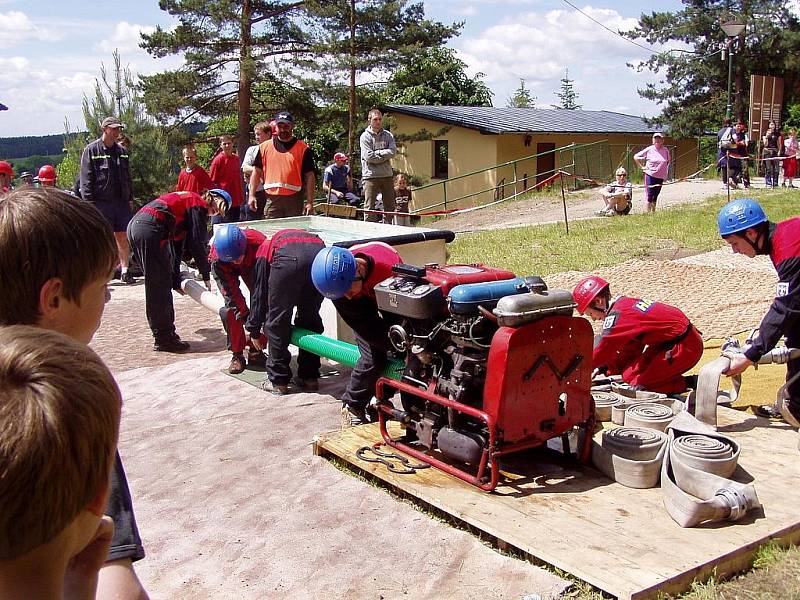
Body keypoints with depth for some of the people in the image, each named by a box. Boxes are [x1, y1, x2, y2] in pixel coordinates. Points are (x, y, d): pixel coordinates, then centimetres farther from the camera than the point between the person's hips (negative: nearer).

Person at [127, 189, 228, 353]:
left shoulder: (187, 199, 30)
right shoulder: (199, 205, 2)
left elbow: (177, 245, 30)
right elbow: (196, 244, -2)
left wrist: (176, 281, 31)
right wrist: (206, 275, 8)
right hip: (150, 230, -10)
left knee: (160, 285, 17)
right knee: (160, 286, -2)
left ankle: (165, 335, 24)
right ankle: (163, 339, 4)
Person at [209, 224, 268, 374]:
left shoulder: (258, 242, -41)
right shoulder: (217, 258, -39)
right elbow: (231, 291, -33)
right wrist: (247, 318, -36)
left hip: (252, 265, 1)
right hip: (227, 271, -1)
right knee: (231, 310, -19)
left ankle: (255, 351, 1)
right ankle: (237, 354, -3)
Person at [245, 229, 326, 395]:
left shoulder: (265, 248, 33)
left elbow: (259, 292, 28)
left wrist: (254, 331, 36)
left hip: (288, 259, -4)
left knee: (277, 321, 11)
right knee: (311, 318, 21)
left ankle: (278, 381, 19)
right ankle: (310, 377, 27)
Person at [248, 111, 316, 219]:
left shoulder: (303, 148, 2)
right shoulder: (264, 147, 10)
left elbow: (310, 176, 0)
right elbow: (257, 171, 13)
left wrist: (310, 202, -6)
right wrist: (252, 195, 4)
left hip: (294, 200, -2)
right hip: (272, 199, 2)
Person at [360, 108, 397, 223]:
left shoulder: (388, 135, 10)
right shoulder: (365, 137, -2)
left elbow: (393, 152, -4)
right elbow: (369, 156, -12)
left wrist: (377, 153, -11)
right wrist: (385, 155, -6)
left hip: (387, 175, 4)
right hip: (371, 176, -4)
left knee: (390, 206, 8)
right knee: (369, 207, -3)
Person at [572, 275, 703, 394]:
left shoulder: (616, 315, -19)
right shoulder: (626, 303, 11)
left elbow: (601, 352, -17)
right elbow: (630, 350, 16)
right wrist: (604, 369, 9)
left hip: (685, 346, -10)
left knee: (638, 384, -9)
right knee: (629, 375, 8)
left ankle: (687, 384, -2)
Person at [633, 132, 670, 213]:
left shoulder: (665, 150, 5)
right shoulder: (649, 150, -5)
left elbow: (668, 161, 23)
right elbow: (636, 157, 2)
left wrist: (666, 172, 13)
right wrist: (642, 167, -2)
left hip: (661, 176, 4)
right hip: (650, 175, -4)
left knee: (656, 195, 9)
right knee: (650, 195, -5)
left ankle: (653, 211, 18)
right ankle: (648, 212, 1)